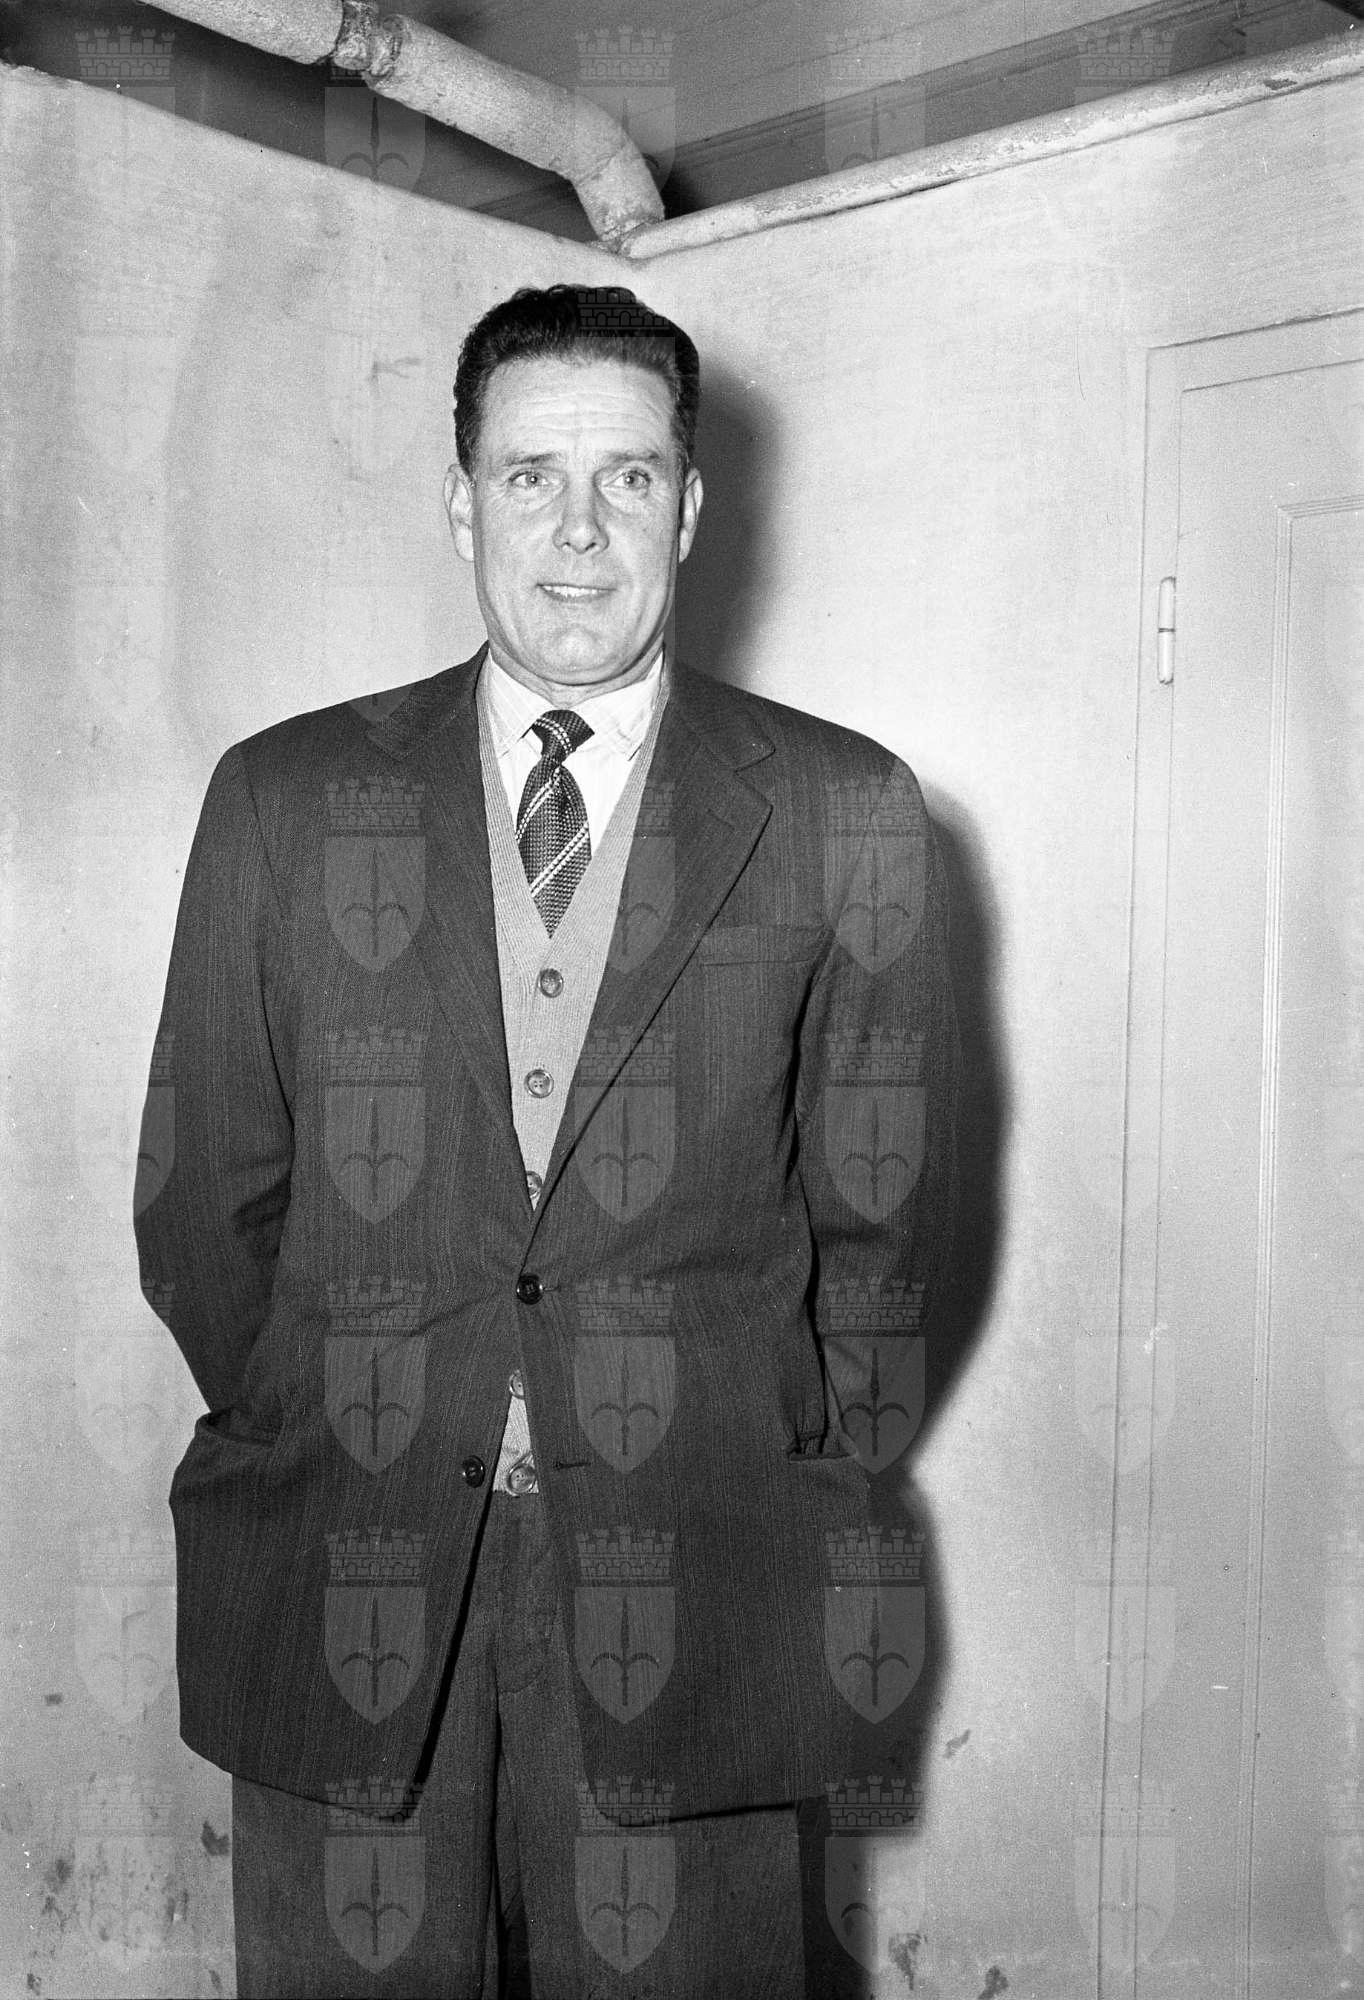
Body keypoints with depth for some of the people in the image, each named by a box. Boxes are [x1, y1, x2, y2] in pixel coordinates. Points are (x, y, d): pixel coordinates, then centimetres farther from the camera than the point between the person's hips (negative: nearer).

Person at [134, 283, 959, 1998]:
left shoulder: (846, 814, 0)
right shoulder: (283, 800, 3)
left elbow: (881, 1213, 4)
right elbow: (200, 1204, 6)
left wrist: (737, 1461, 3)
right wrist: (332, 1436, 3)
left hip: (703, 1612, 0)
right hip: (344, 1601, 1)